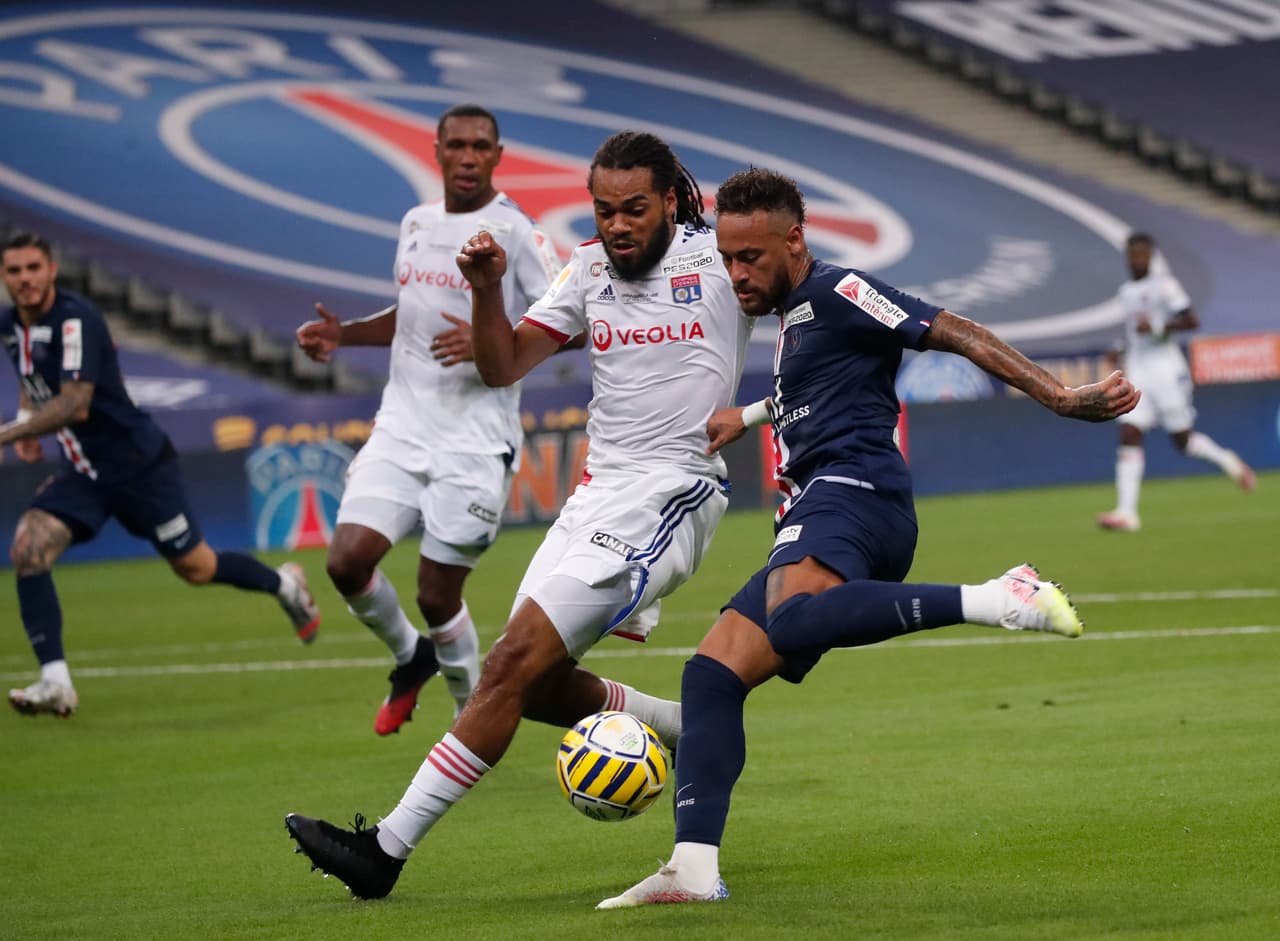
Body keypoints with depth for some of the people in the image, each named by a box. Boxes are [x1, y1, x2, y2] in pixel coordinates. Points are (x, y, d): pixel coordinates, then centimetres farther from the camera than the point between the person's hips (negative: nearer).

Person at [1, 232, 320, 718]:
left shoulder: (75, 319, -23)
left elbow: (74, 404, -32)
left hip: (138, 462, -7)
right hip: (82, 471, 7)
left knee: (196, 569, 6)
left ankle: (284, 583, 37)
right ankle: (55, 682, -16)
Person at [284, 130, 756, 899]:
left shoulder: (720, 256, -6)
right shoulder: (592, 267, 10)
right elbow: (503, 367, 10)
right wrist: (487, 289, -7)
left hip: (668, 497, -8)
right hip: (598, 491, 8)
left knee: (515, 663, -13)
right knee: (538, 685, 6)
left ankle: (387, 849, -12)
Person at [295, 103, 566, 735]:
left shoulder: (514, 232, -8)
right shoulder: (415, 223, 12)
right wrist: (342, 335, 12)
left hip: (475, 441, -5)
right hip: (403, 425, 5)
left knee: (437, 595, -4)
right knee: (347, 560, -9)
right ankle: (410, 657, 20)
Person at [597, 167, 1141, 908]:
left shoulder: (836, 291, -1)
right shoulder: (798, 317, 28)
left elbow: (957, 335, -9)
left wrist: (1060, 399, -18)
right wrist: (750, 416, 61)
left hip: (851, 491, -10)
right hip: (821, 506, 10)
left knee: (791, 622, -40)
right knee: (713, 673, 2)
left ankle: (996, 600, -41)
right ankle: (695, 868, -6)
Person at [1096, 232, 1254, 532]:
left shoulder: (1164, 285, -8)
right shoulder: (1126, 291, 15)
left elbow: (1191, 320, -13)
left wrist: (1157, 327, -23)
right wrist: (1123, 353, 15)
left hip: (1166, 369, -6)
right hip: (1137, 373, 6)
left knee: (1183, 440, 1)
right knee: (1128, 437, -8)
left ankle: (1227, 460, 32)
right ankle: (1126, 512, -14)